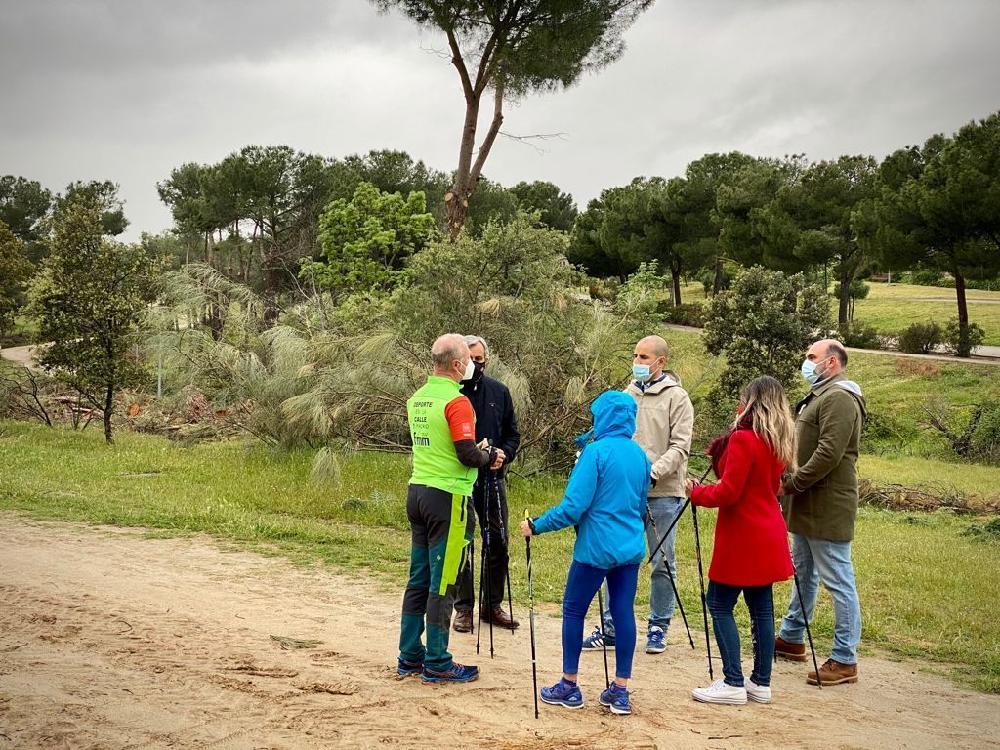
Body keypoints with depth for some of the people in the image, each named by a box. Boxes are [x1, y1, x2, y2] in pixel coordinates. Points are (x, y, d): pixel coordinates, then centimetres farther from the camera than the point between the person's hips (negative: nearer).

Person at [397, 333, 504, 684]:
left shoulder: (417, 398, 11)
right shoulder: (456, 401, -15)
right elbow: (468, 455, -20)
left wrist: (476, 451, 18)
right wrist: (490, 455, 0)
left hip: (417, 491, 8)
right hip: (447, 497, -8)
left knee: (419, 578, 14)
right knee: (442, 583, -2)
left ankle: (410, 655, 19)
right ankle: (437, 664, 4)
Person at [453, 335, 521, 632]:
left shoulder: (499, 392, 6)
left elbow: (513, 434, 12)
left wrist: (503, 456, -8)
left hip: (492, 478, 4)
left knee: (498, 544, 8)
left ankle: (493, 605, 21)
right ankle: (464, 608, 14)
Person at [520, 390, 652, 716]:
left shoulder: (596, 451, -14)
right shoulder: (640, 454, 7)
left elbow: (573, 507, -17)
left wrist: (536, 526, -7)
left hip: (596, 548, -6)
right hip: (631, 548, 6)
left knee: (573, 610, 8)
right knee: (624, 613, 8)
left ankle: (569, 687, 13)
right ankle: (620, 691, 11)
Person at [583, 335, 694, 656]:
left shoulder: (676, 398, -4)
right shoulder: (628, 395, 11)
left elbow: (679, 447, -11)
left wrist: (652, 472, -23)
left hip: (663, 493, -4)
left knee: (662, 562, 5)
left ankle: (658, 628, 17)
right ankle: (610, 627, 13)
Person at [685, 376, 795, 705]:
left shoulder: (743, 439, -17)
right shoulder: (779, 442, 9)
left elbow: (728, 492, -19)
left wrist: (696, 493, -2)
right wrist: (721, 448, 11)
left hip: (742, 538, -8)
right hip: (768, 538, 8)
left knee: (720, 603, 0)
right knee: (761, 607, 12)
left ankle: (733, 684, -1)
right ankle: (761, 683, 17)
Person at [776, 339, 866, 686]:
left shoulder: (839, 398, -16)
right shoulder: (819, 395, 18)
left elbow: (829, 454, -24)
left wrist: (793, 483, -19)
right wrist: (792, 484, 8)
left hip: (828, 508, -11)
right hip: (808, 506, 11)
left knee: (838, 581, -5)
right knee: (803, 572, 20)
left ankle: (845, 660, 0)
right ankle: (791, 639, 34)